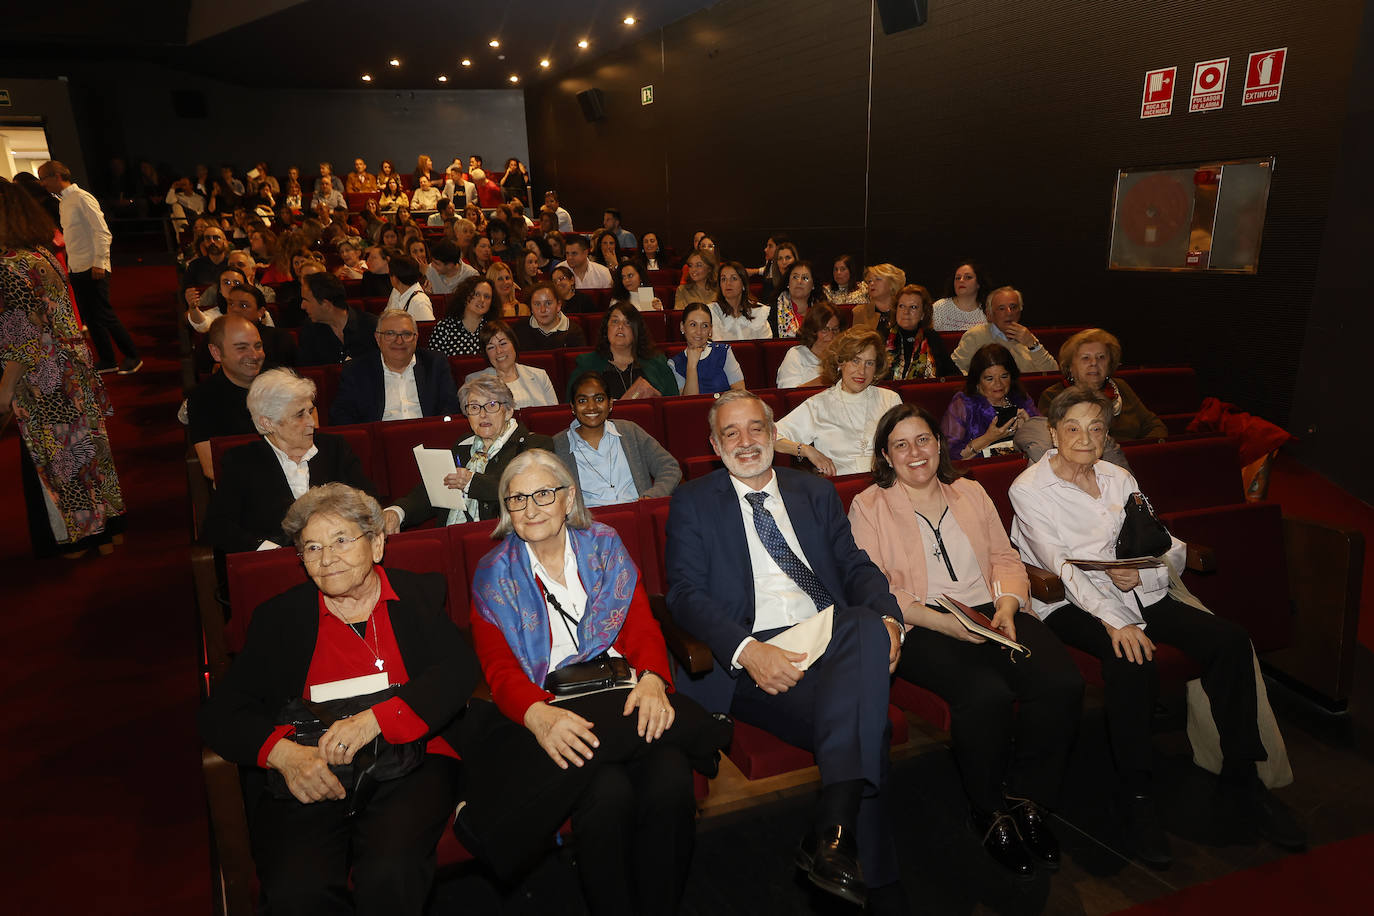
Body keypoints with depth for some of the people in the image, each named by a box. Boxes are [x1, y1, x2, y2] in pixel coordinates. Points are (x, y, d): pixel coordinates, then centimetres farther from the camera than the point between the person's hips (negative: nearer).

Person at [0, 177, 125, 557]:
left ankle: (74, 538, 24)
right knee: (85, 445, 17)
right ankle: (103, 529, 31)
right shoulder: (44, 252, 3)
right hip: (75, 368, 8)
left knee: (56, 457, 8)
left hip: (43, 386, -8)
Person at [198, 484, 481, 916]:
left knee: (389, 872, -29)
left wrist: (374, 719, -17)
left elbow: (460, 669, -3)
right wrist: (283, 753, -14)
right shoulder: (278, 617, 13)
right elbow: (220, 713, 7)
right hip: (308, 778, 2)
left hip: (408, 765, -1)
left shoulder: (419, 594, 10)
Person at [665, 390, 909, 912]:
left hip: (833, 640, 4)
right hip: (751, 658, -4)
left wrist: (886, 619, -9)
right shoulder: (693, 502, 9)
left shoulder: (816, 493, 21)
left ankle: (830, 836, -28)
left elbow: (856, 567, 14)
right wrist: (748, 650, -19)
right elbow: (686, 594, -2)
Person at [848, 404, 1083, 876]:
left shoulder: (970, 492, 20)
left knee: (1062, 682, -22)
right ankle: (991, 813, -5)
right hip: (920, 626, -4)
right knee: (986, 693, -32)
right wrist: (944, 623, -17)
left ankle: (1029, 800, -1)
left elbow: (1006, 558, 15)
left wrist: (1006, 608, -6)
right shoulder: (868, 506, 4)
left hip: (989, 612, 5)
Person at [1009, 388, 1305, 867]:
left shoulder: (1119, 479, 13)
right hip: (1071, 604, -5)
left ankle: (1240, 786, -3)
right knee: (1130, 660, -34)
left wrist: (1140, 571, -13)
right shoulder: (1029, 488, -4)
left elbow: (1171, 549, 10)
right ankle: (1137, 800, -19)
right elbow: (1061, 566, -15)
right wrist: (1113, 620, -27)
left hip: (1137, 591, 6)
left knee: (1230, 639, -15)